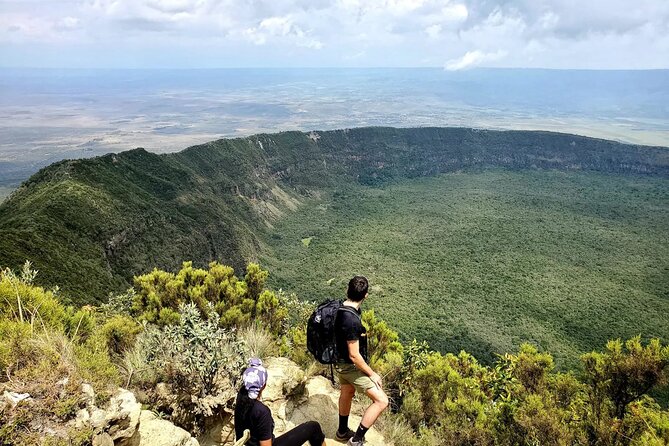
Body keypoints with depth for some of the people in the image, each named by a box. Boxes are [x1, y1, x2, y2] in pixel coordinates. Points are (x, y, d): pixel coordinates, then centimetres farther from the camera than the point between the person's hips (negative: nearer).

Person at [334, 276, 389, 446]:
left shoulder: (339, 309, -7)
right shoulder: (352, 320, -34)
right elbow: (354, 355, -28)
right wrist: (372, 374, -15)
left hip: (341, 362, 9)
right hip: (351, 366, -9)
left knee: (347, 392, 30)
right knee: (381, 401, -3)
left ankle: (342, 431, 50)